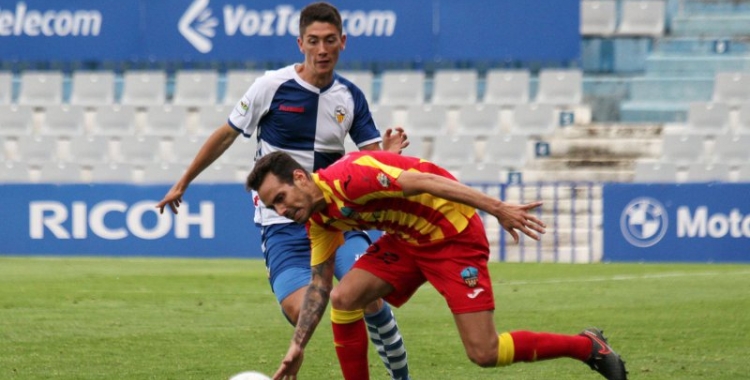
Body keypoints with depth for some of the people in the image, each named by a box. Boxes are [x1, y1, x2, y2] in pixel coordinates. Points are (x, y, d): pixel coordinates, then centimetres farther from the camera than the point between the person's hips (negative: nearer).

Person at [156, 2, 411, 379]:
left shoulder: (350, 97, 2)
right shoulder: (272, 86, -8)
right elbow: (227, 135, 4)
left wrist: (386, 154, -21)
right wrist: (182, 183, 11)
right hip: (282, 222, -2)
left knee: (372, 295, -18)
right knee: (298, 310, -26)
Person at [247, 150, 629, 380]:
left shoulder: (348, 178, -26)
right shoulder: (319, 222, 3)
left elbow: (422, 181, -29)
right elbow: (319, 285, 12)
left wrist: (499, 209, -32)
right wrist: (297, 347, 5)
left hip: (453, 234, -8)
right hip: (408, 240, 8)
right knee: (344, 297, -8)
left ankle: (589, 346, 5)